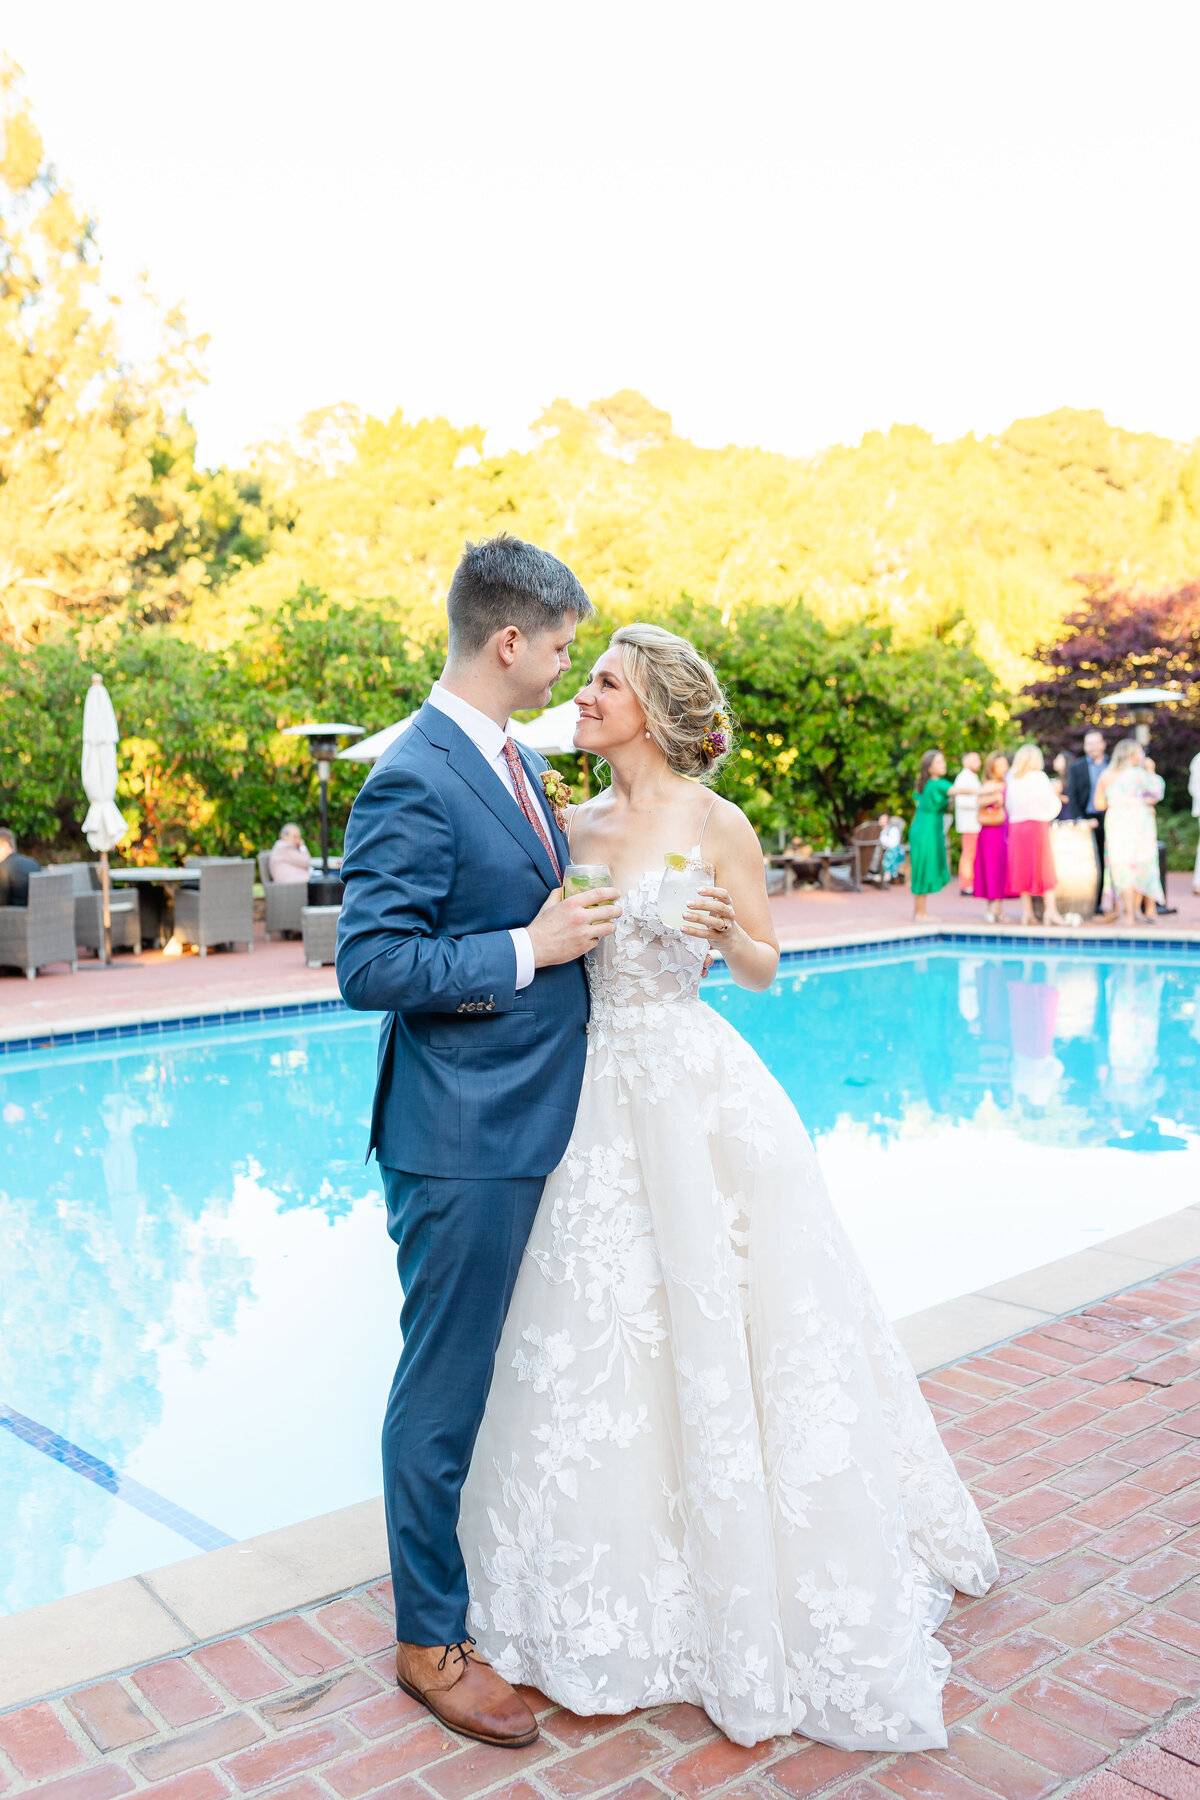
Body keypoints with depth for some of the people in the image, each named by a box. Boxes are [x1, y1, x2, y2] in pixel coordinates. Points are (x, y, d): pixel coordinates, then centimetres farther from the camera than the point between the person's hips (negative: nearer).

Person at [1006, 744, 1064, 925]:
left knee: (1023, 869, 7)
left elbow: (1009, 805, 9)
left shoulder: (1011, 779, 5)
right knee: (1045, 869, 1)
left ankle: (1026, 912, 7)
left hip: (1016, 826, 4)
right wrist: (1056, 798, 16)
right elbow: (1051, 804, -5)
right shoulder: (1039, 777, -6)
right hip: (1037, 825, -4)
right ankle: (1050, 909, -4)